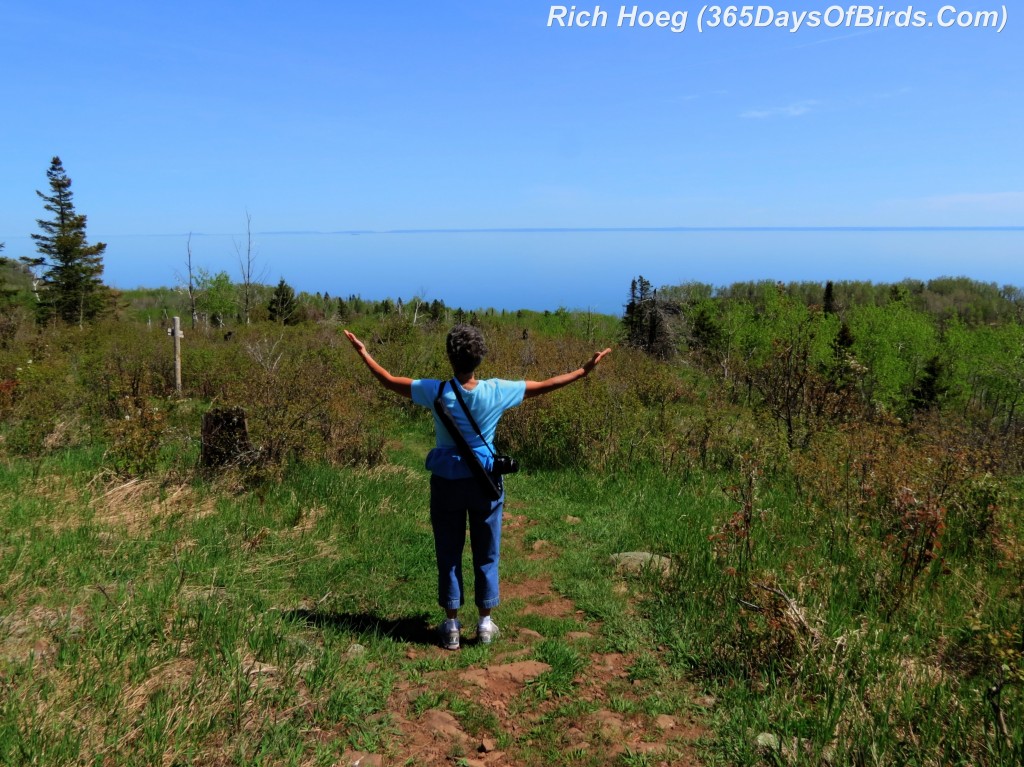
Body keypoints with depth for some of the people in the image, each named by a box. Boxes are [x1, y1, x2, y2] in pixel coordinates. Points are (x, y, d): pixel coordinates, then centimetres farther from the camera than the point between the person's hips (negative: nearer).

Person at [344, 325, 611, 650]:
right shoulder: (497, 391, -13)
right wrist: (584, 370, 9)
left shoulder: (436, 391, -14)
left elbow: (388, 380, -2)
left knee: (448, 555, 12)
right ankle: (485, 623, 23)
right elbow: (546, 385, -3)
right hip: (485, 481, 0)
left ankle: (451, 625, 21)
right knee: (486, 555, 14)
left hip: (446, 483, 0)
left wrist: (363, 352, 12)